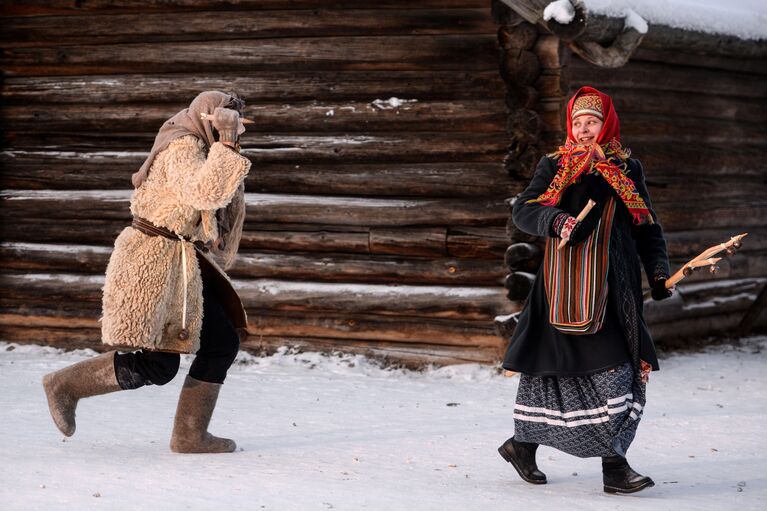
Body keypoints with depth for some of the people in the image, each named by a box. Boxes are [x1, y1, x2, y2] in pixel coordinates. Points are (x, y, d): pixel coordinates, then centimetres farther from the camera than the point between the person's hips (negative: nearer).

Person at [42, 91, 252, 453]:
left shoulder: (200, 151, 16)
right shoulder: (183, 148, -14)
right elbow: (204, 193, -32)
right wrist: (225, 148, -27)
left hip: (182, 267, 10)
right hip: (150, 263, -10)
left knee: (223, 343, 2)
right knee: (158, 366, -11)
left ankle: (189, 434, 6)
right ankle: (65, 385, 7)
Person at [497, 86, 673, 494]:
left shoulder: (629, 170, 13)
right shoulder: (556, 166, 5)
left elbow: (648, 227, 16)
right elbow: (522, 209, -3)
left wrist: (658, 271, 3)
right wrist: (555, 220, -23)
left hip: (614, 289, 4)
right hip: (569, 287, -4)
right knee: (609, 368, -14)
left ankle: (523, 444, 23)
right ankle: (613, 466, -12)